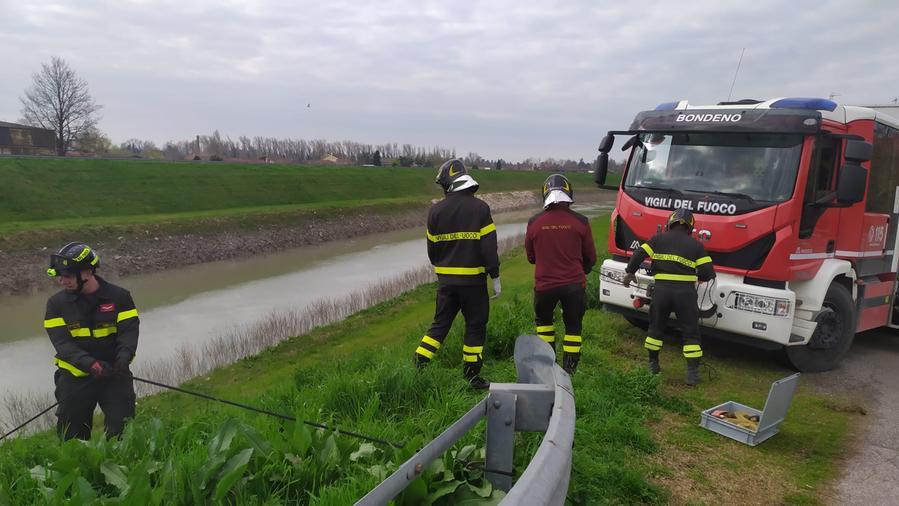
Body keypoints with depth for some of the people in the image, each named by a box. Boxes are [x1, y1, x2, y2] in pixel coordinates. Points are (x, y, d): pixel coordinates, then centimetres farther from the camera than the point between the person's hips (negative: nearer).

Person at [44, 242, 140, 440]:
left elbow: (129, 329, -7)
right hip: (74, 377, 1)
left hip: (114, 374, -1)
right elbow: (62, 343, -10)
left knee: (123, 430, -2)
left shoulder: (119, 297, -3)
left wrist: (124, 356, -28)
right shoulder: (57, 303, -1)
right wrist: (91, 364, -26)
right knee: (72, 437, 10)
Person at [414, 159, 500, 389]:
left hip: (445, 279, 3)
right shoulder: (480, 208, -9)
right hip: (473, 278, -3)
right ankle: (472, 376, 13)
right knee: (475, 326, 9)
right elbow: (489, 246, -12)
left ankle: (419, 365, 14)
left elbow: (432, 247, 8)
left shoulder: (436, 210, 0)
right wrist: (495, 276, -4)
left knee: (440, 323, 16)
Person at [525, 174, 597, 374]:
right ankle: (569, 370, 18)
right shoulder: (580, 222, -7)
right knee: (573, 326, 16)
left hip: (545, 284, 0)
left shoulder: (534, 223, -6)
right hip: (574, 284, 0)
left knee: (543, 320, 24)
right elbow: (591, 258, 3)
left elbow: (530, 256, 7)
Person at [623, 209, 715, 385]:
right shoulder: (695, 245, 5)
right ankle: (692, 372, 6)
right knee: (690, 332, 8)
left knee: (656, 327, 19)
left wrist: (630, 273, 12)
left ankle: (653, 364, 27)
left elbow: (639, 254, -1)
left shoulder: (659, 239, 6)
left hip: (661, 289, 1)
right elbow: (708, 272, 0)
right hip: (686, 291, -1)